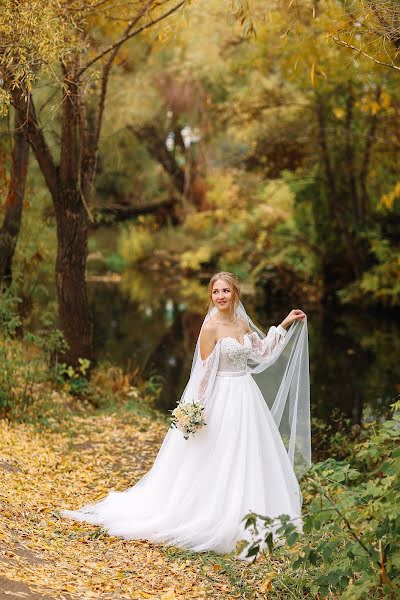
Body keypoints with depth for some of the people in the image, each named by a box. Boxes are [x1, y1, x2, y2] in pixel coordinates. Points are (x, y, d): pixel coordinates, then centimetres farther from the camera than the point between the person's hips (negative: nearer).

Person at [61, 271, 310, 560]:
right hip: (222, 401, -8)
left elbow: (261, 353, 22)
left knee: (247, 464, 12)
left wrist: (285, 325, 21)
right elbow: (205, 372, -14)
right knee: (218, 464, -2)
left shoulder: (243, 324, 7)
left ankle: (242, 521, 23)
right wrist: (198, 410, -15)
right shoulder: (211, 327, -14)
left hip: (248, 398, 8)